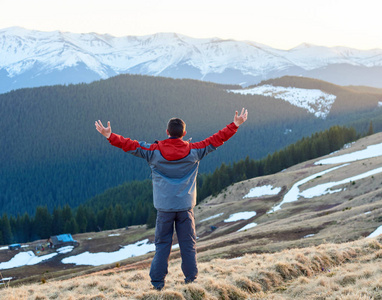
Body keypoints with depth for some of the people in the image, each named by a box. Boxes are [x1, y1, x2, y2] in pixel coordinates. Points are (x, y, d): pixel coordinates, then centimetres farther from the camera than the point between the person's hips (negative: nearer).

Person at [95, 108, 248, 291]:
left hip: (164, 207, 0)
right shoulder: (193, 151, -1)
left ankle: (157, 281, 8)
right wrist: (235, 125, 9)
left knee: (162, 244, 8)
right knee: (188, 244, 8)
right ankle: (191, 279, 11)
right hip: (185, 206, 0)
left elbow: (131, 145, -3)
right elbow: (216, 140, 4)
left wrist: (110, 136, 2)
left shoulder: (154, 151, -4)